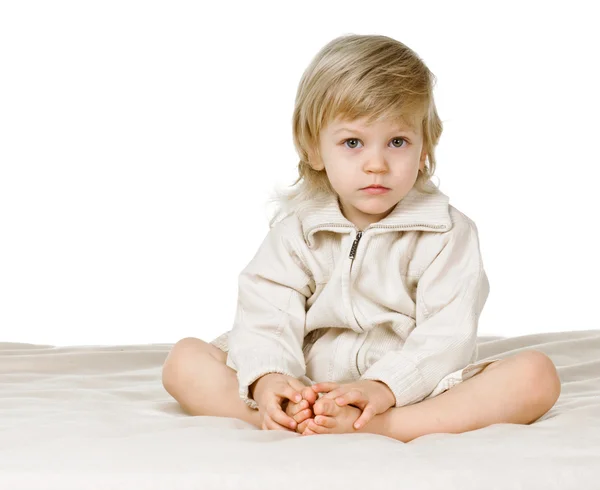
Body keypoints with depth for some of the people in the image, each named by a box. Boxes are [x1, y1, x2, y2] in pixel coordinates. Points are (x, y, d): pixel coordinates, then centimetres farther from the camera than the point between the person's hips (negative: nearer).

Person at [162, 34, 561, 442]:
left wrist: (384, 387, -29)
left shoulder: (445, 230, -2)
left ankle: (378, 428, -39)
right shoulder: (297, 227, 4)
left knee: (537, 374, -25)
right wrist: (267, 378, -29)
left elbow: (448, 333, -13)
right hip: (307, 390, 1)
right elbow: (266, 316, -7)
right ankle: (294, 422, -37)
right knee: (184, 361, -13)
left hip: (414, 390, -1)